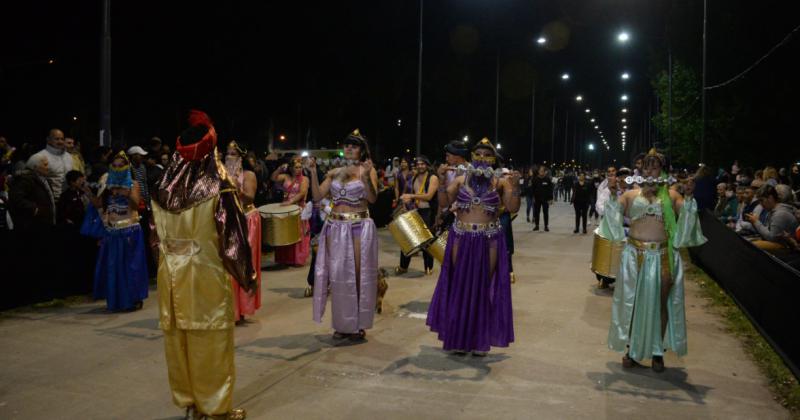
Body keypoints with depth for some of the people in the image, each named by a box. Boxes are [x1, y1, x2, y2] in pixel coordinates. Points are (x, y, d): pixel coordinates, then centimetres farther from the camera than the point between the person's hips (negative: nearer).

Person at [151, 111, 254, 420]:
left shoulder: (164, 187, 1)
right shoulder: (218, 185, -13)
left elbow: (157, 234, 9)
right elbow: (232, 233, -12)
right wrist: (246, 274, -2)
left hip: (171, 273, 5)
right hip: (206, 273, -4)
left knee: (178, 338, 13)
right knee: (210, 341, 5)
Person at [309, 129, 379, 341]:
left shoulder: (368, 170, 0)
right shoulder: (333, 173, 10)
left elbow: (372, 198, -14)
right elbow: (317, 197, 2)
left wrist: (365, 176, -28)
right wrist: (313, 173, -7)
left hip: (359, 228, -4)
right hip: (336, 228, 4)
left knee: (358, 275, 2)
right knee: (338, 276, 7)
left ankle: (358, 324, 13)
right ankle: (342, 324, 19)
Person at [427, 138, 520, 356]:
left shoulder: (500, 182, 1)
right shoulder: (460, 179, 4)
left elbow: (513, 208, -9)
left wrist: (515, 186, -23)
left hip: (489, 241, -1)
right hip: (461, 239, 1)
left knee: (483, 288, 5)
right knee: (459, 286, 6)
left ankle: (480, 340, 18)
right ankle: (458, 338, 20)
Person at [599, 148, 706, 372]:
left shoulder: (671, 195, 7)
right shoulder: (631, 194, 8)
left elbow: (686, 215, -5)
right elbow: (616, 212, -2)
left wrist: (688, 198, -20)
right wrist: (613, 195, -17)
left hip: (663, 257, 0)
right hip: (636, 255, 0)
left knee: (661, 302, 6)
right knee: (632, 301, 6)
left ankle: (658, 352, 20)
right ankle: (631, 349, 20)